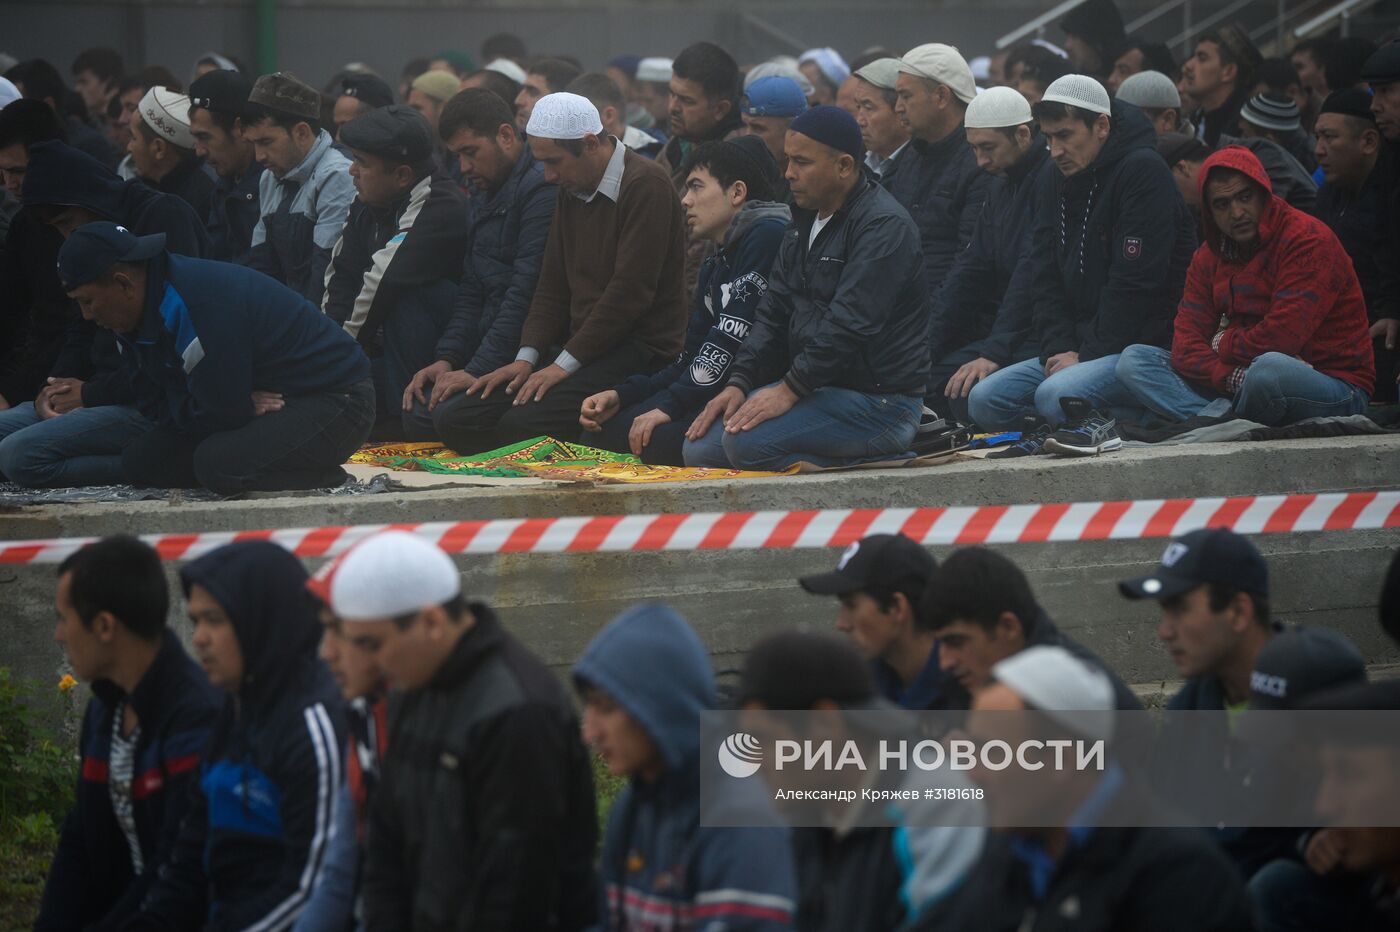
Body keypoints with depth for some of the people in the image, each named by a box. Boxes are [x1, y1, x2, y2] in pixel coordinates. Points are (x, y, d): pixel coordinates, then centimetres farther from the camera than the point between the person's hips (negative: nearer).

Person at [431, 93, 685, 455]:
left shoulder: (646, 184, -13)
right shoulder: (570, 189, 16)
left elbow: (630, 291, -18)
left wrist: (565, 363, -16)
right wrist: (527, 357, 3)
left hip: (640, 350, -9)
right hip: (577, 348, 9)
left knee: (522, 423, -29)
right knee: (453, 420, -5)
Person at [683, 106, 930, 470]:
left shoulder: (884, 227, -15)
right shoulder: (805, 221, 16)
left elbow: (849, 327, -23)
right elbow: (774, 313, 15)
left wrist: (790, 389, -24)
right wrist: (739, 383, 1)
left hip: (877, 397, -10)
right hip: (814, 388, 10)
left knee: (746, 441, -28)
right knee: (700, 447, -2)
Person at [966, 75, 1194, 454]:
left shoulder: (1142, 171, -10)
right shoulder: (1056, 187, 14)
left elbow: (1135, 282, -16)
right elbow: (1046, 281, 11)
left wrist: (1087, 355, -16)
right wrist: (1058, 349, -6)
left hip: (1146, 345, -9)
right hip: (1074, 350, 9)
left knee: (1056, 396, -34)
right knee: (984, 400, -8)